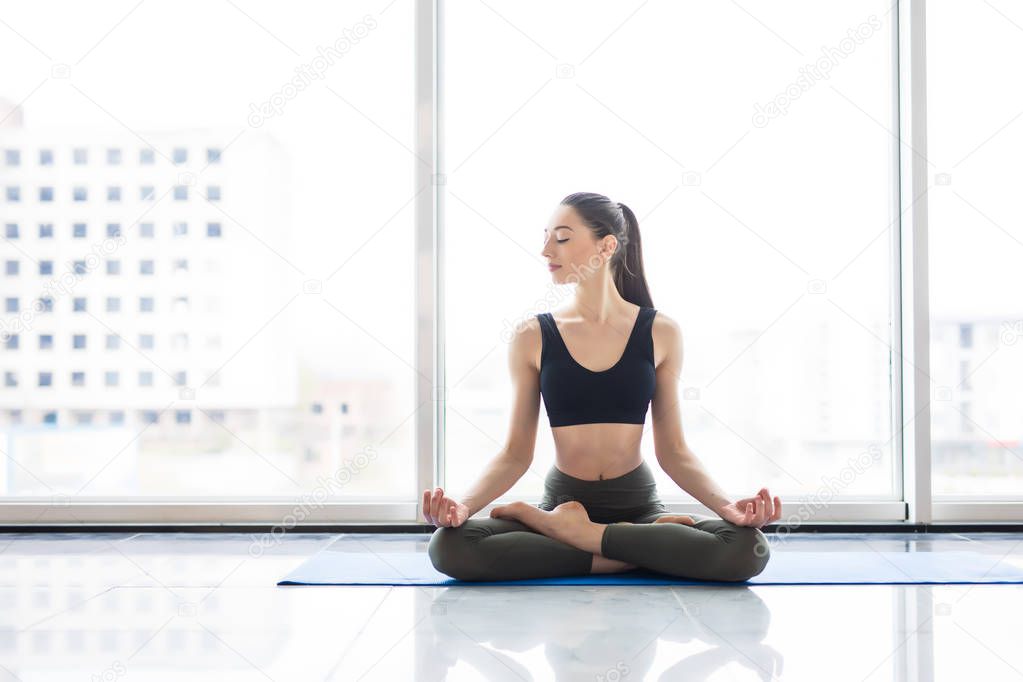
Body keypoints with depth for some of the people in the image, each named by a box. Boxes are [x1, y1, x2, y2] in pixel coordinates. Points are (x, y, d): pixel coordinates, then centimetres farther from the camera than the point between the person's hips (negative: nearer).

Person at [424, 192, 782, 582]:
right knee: (449, 545, -29)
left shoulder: (659, 333, 0)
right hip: (562, 500, 0)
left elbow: (672, 451, 2)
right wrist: (464, 505, -18)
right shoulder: (533, 337, 0)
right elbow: (516, 453, 0)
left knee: (748, 549, -29)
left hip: (637, 504, 0)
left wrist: (728, 506, -14)